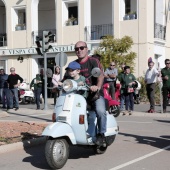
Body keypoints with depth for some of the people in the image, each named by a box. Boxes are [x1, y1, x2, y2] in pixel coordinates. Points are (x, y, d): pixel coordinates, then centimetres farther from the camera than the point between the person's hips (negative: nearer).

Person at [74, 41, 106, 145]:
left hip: (95, 93, -5)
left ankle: (101, 134, -10)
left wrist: (98, 86, -38)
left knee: (100, 111, -30)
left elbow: (101, 74, -19)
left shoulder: (93, 61, -3)